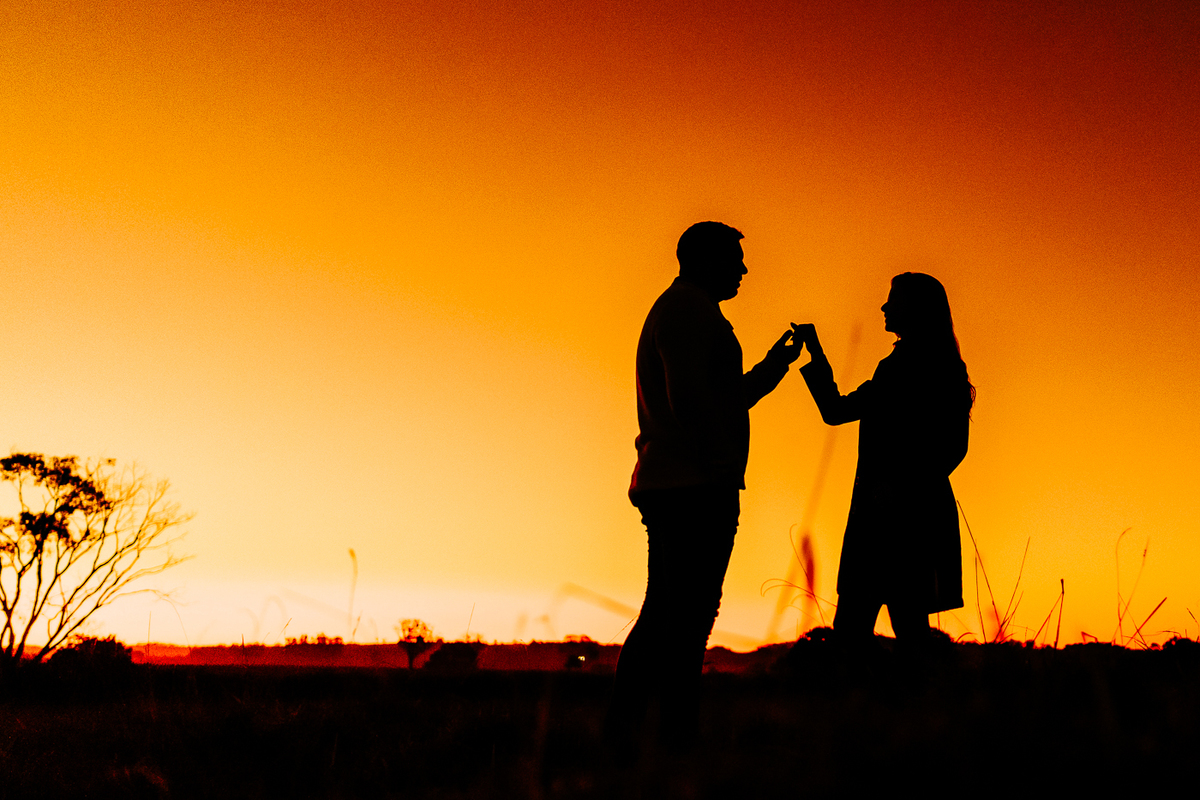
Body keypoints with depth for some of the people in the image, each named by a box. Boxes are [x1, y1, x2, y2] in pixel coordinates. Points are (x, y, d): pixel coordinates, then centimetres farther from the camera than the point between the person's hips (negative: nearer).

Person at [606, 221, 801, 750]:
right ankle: (676, 737, -12)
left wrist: (774, 365, 30)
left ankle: (621, 731, 11)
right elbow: (691, 399, -19)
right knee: (688, 619, -12)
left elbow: (720, 404, 30)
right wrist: (726, 467, -18)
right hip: (698, 487, -11)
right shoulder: (689, 307, -6)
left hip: (665, 486, 11)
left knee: (662, 618, 10)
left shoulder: (673, 310, 28)